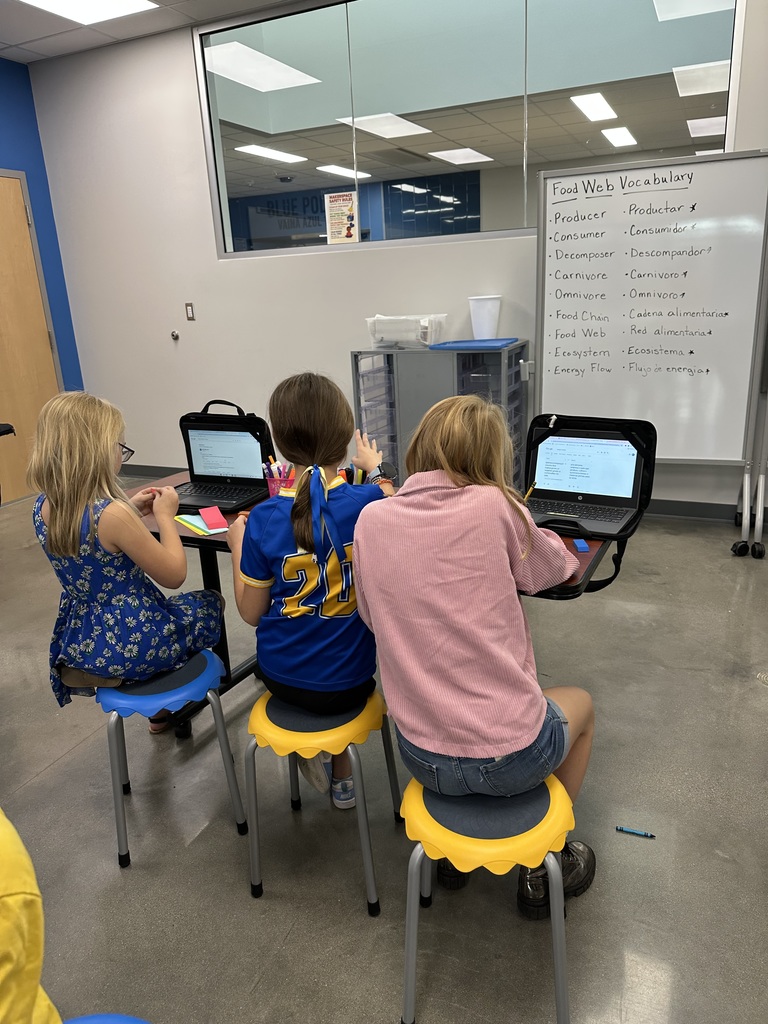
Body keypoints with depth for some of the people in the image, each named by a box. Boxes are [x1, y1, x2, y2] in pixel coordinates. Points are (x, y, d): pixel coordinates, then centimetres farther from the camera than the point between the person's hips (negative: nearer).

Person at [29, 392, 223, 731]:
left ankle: (160, 709, 43)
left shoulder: (43, 509, -6)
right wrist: (165, 516, -9)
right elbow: (174, 575, -20)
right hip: (133, 644, -7)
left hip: (80, 643, 7)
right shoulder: (112, 515, -30)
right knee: (210, 603, 21)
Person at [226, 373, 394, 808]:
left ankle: (311, 753, 28)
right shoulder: (370, 502, -18)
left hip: (282, 677, 1)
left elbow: (251, 613, -6)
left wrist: (237, 545, 6)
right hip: (348, 681, 0)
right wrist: (376, 471, 22)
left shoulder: (264, 519, -18)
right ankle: (341, 771, 36)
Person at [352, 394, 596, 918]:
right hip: (510, 756, -3)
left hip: (422, 757, 4)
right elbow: (554, 568, 5)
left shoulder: (371, 520, -5)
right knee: (580, 702, 30)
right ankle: (543, 865, 35)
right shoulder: (495, 507, -14)